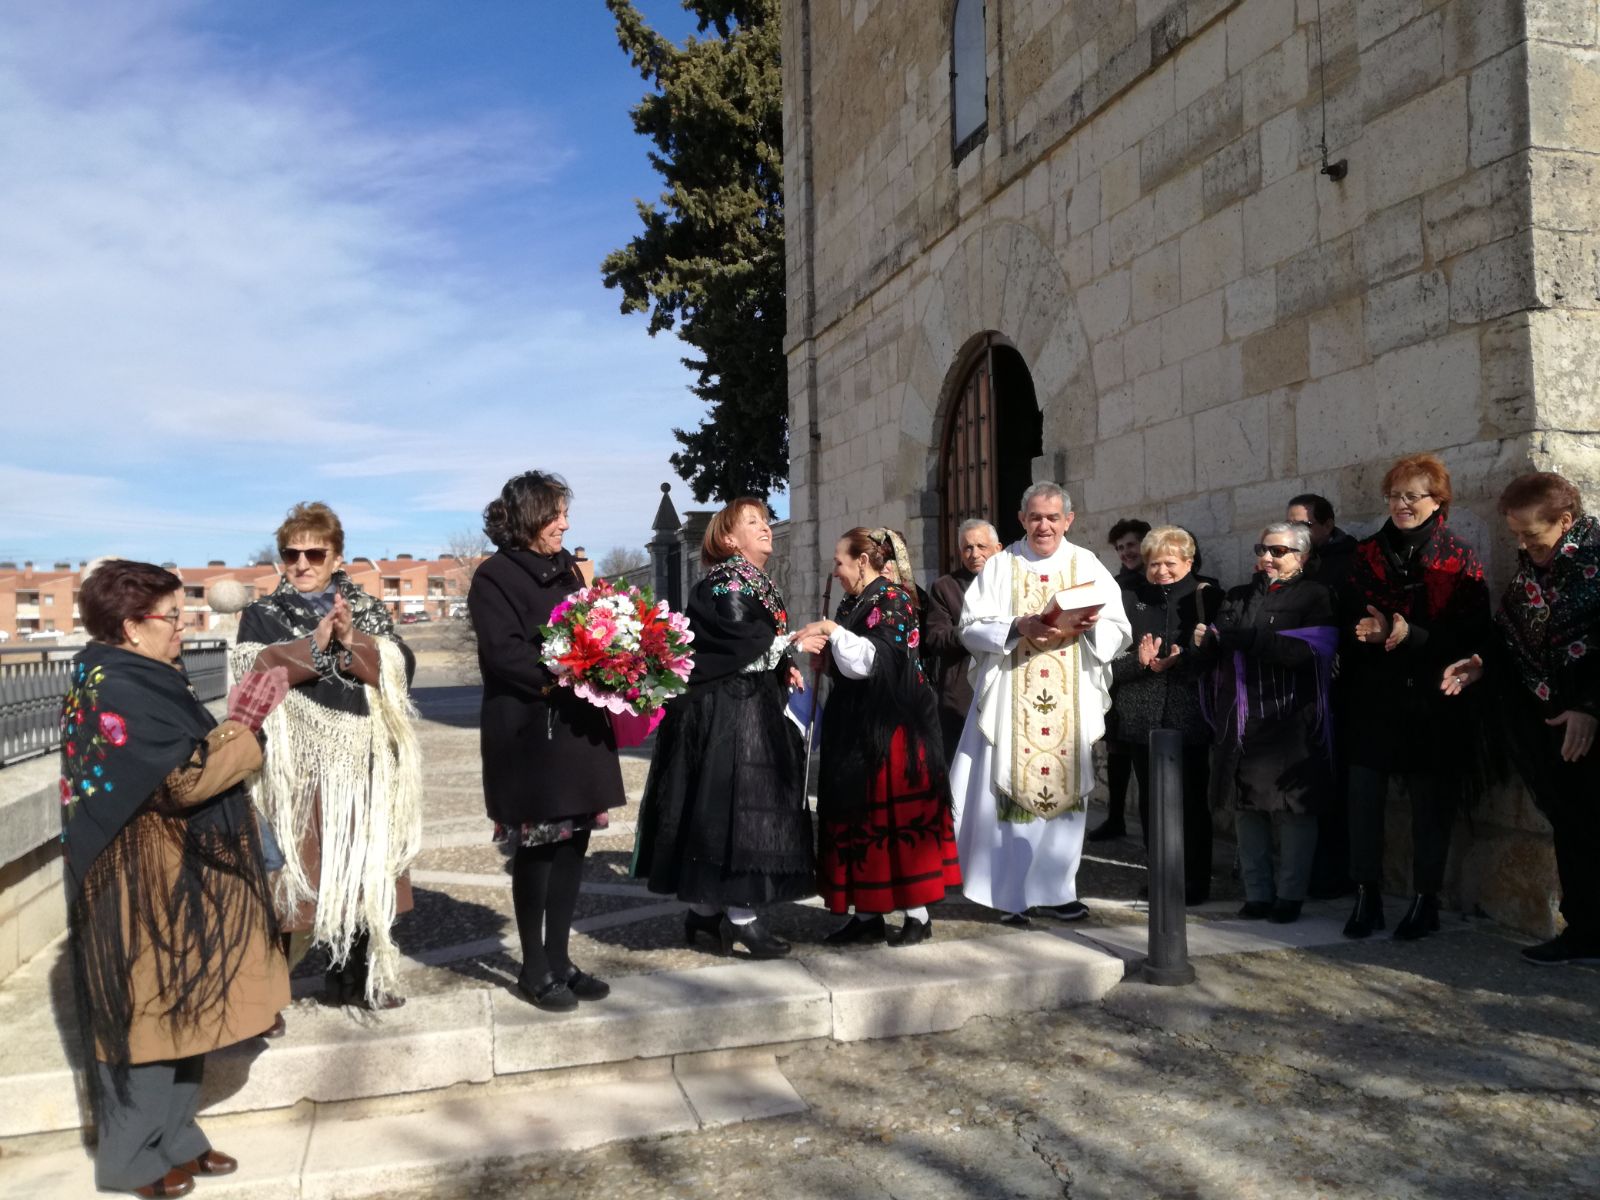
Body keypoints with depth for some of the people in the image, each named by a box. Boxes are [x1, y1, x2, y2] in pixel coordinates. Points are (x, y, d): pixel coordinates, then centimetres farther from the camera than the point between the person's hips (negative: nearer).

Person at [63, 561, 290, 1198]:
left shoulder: (135, 682, 10)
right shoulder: (118, 695, -21)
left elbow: (180, 761, 17)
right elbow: (185, 779, -24)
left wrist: (233, 724, 4)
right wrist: (243, 724, -16)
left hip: (173, 879, 10)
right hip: (146, 885, -10)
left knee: (174, 1008, 16)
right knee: (149, 1013, 3)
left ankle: (171, 1137, 28)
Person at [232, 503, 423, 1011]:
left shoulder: (369, 609, 10)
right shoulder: (262, 615, 6)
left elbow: (401, 667, -4)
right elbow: (253, 671, -12)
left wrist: (351, 641, -18)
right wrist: (315, 643, -18)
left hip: (362, 759, 3)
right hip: (295, 764, -3)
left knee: (364, 869, 9)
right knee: (294, 868, -2)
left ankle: (354, 975, 24)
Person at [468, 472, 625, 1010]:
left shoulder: (566, 568, 15)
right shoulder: (495, 577, -7)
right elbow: (504, 652, -17)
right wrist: (557, 676, -24)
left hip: (577, 728, 7)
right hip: (528, 732, -7)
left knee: (572, 843, 10)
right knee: (536, 848, 2)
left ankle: (559, 960, 22)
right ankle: (534, 969, 16)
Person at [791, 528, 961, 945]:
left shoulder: (892, 600, -10)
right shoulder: (853, 604, 13)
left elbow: (868, 661, -20)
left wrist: (832, 631, -14)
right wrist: (820, 648, 3)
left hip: (890, 728, -8)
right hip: (857, 728, 8)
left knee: (896, 813, -3)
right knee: (860, 814, 8)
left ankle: (918, 913, 7)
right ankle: (867, 913, 15)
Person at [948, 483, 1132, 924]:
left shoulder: (1087, 566, 9)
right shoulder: (1001, 565, 4)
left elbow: (1119, 632, 4)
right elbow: (971, 627, -3)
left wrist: (1088, 627, -17)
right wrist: (1018, 627, -19)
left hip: (1071, 703, 2)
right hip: (1010, 701, -2)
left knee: (1065, 788, 6)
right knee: (1011, 789, -3)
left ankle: (1056, 888, 19)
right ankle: (1012, 893, 7)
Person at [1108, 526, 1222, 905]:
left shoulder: (1207, 598, 2)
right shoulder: (1129, 600, 8)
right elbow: (1111, 660, 2)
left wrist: (1178, 661, -17)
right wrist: (1140, 661, -16)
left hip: (1189, 719, -2)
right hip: (1143, 719, 3)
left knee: (1191, 801, 3)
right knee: (1150, 802, 9)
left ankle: (1195, 884, 16)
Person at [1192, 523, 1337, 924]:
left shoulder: (1315, 597, 2)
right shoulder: (1238, 598, 17)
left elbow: (1306, 651, -15)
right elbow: (1214, 659, 13)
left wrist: (1245, 637, -19)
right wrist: (1205, 643, -10)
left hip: (1290, 722, -4)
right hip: (1241, 722, 5)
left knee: (1292, 811, 0)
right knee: (1246, 809, 7)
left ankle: (1289, 895, 11)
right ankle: (1257, 894, 16)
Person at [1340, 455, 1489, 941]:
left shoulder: (1459, 559, 0)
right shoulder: (1367, 553, 9)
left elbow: (1472, 632, -7)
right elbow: (1349, 618, 10)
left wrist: (1412, 635, -20)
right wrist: (1368, 630, -12)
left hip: (1431, 699, -2)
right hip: (1373, 695, 2)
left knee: (1430, 800, 6)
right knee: (1363, 795, -2)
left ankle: (1425, 900, 20)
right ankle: (1367, 896, 10)